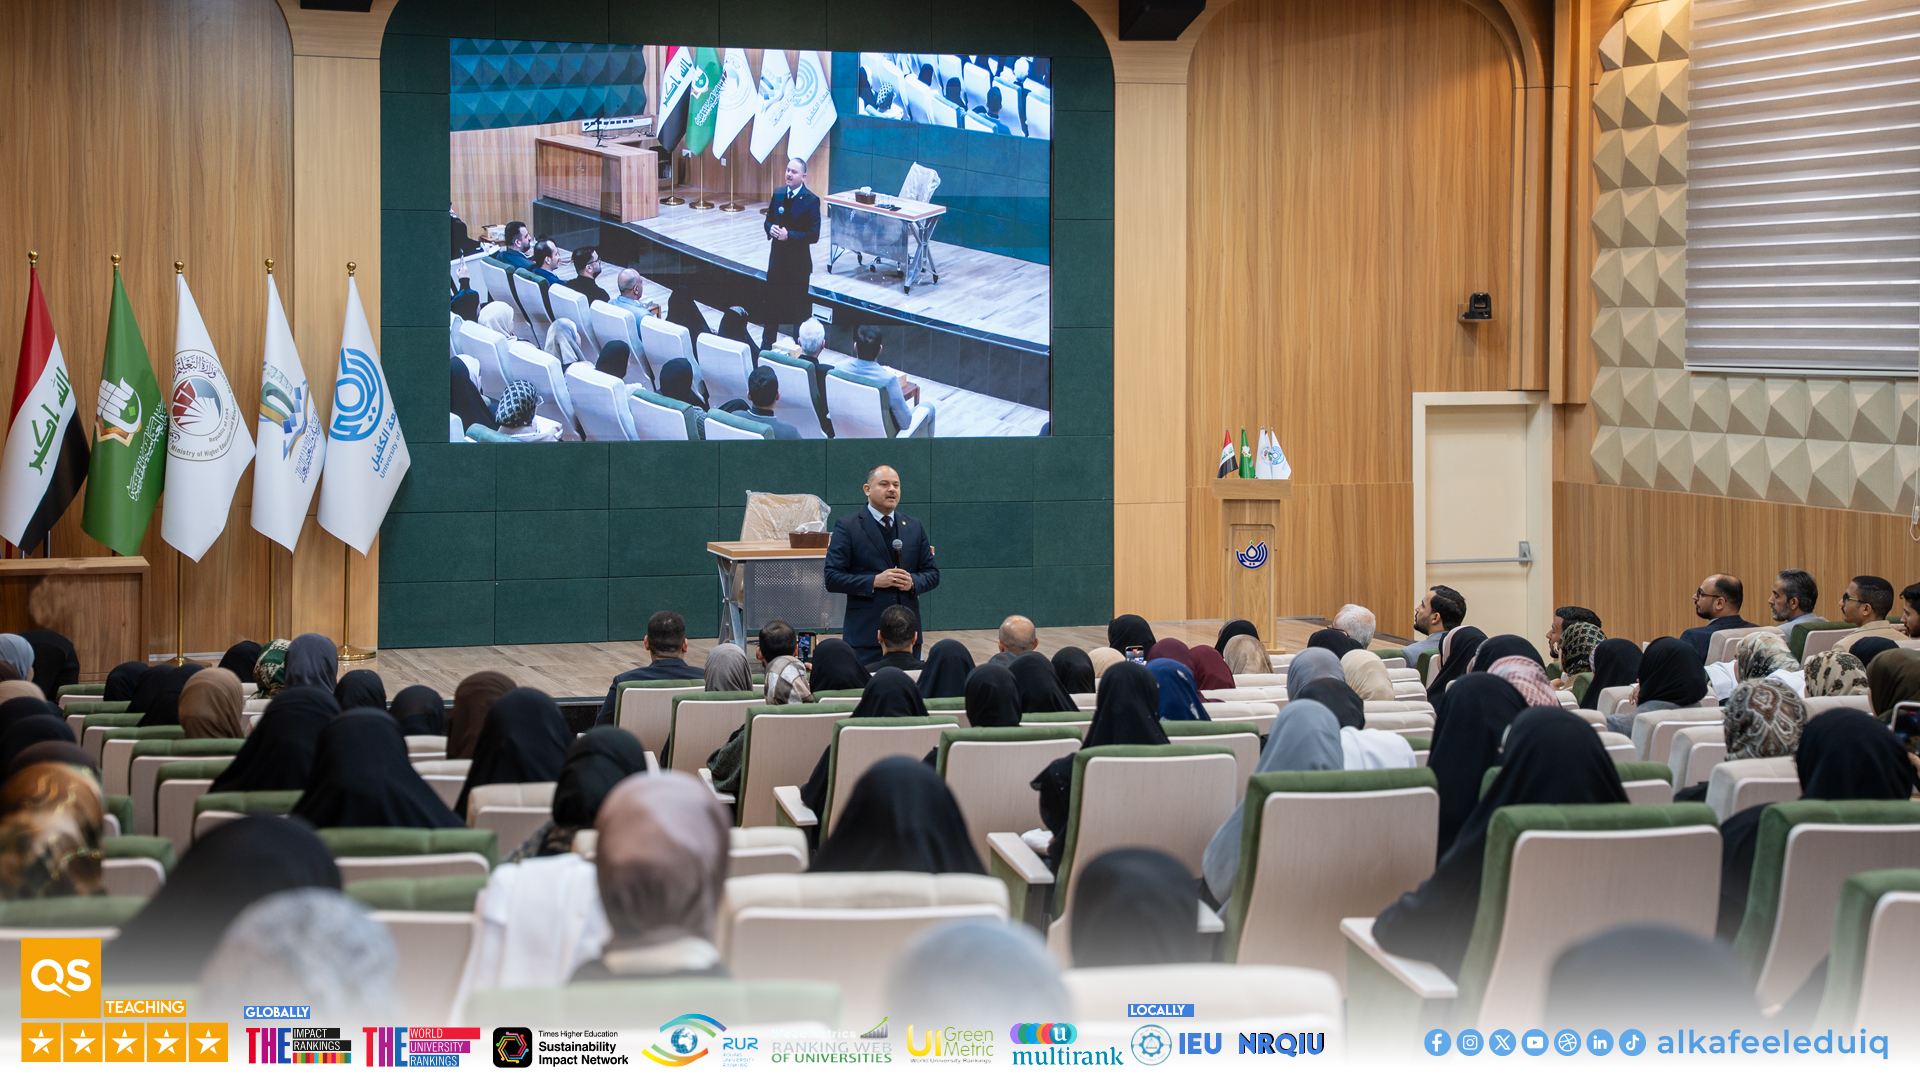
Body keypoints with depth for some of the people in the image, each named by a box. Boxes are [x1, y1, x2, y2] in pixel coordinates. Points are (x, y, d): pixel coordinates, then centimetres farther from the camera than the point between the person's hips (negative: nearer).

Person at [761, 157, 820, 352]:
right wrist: (771, 229, -11)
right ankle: (766, 346, 24)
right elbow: (768, 220, 13)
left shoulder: (811, 200, -12)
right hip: (777, 257, 5)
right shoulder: (778, 194, 4)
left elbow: (814, 234, -15)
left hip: (799, 262, -5)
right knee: (772, 303, 12)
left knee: (799, 306, 6)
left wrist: (789, 235, -24)